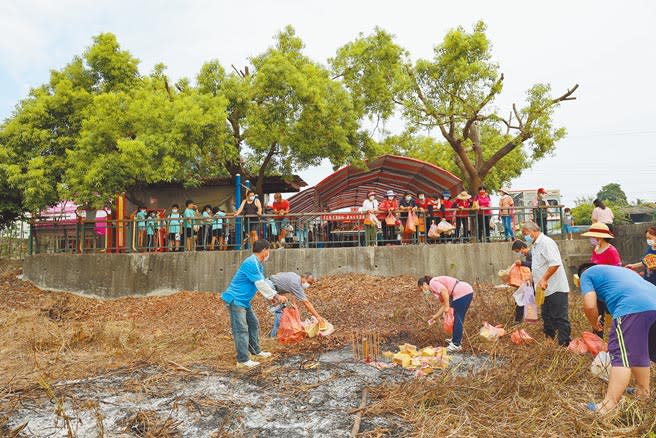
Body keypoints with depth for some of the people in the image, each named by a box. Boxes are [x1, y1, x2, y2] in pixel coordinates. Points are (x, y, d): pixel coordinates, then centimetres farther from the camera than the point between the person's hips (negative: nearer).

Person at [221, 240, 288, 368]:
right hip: (235, 300, -10)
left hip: (243, 300, 11)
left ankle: (256, 351, 30)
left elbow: (263, 283, 18)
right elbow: (261, 284, -23)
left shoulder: (258, 264, 11)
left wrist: (270, 297, 11)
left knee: (254, 324, 17)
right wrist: (276, 296, -16)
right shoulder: (251, 263, -22)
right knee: (241, 329, -7)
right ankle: (243, 360, 0)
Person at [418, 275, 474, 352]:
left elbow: (444, 290, -22)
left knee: (457, 319, -5)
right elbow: (443, 304, 20)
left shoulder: (432, 283, -4)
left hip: (462, 293, -10)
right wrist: (435, 317, 22)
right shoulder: (436, 290, 23)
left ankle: (456, 345, -1)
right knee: (459, 318, 20)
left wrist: (447, 306, -18)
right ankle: (456, 339, 33)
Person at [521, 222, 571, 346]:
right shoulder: (535, 245, 15)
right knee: (547, 316, 18)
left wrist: (544, 279, -27)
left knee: (560, 318, -4)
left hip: (556, 288, -10)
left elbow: (555, 263, -26)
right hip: (546, 289, 10)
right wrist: (534, 277, 21)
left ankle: (564, 344, 1)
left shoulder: (546, 242, -16)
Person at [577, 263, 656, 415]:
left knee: (622, 356, -8)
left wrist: (595, 323, 20)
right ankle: (643, 391, 38)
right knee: (640, 352, 24)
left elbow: (589, 305, 1)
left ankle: (608, 406, -8)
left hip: (632, 308, -8)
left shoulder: (586, 274, 16)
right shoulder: (618, 269, 38)